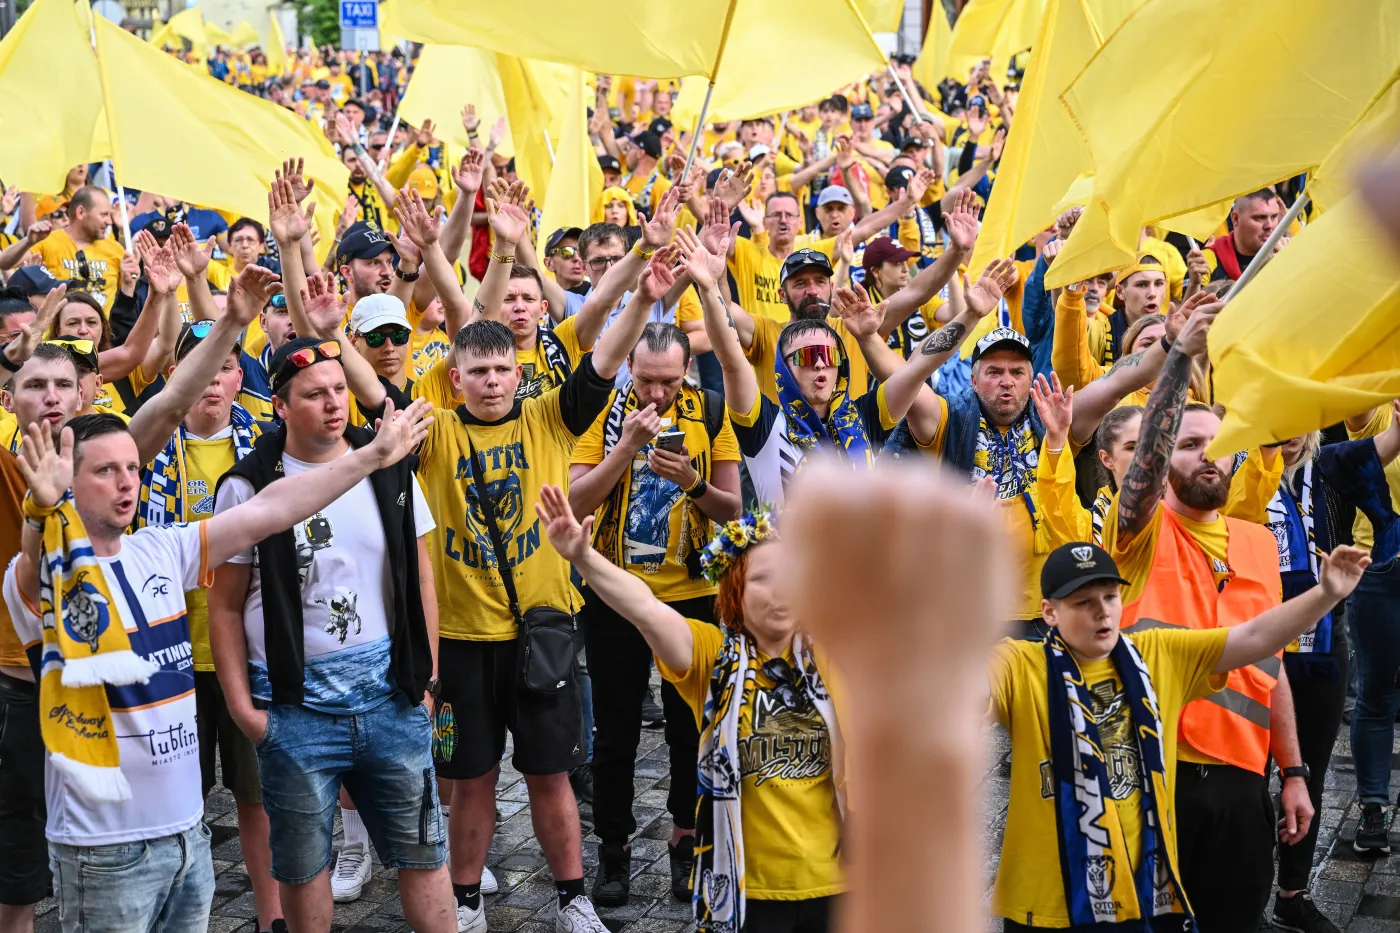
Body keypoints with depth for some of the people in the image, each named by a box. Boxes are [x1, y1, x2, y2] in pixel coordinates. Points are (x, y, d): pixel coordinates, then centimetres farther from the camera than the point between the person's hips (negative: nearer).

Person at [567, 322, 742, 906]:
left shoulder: (710, 414, -3)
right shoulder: (605, 413, -6)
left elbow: (732, 509, -3)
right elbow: (576, 502, -14)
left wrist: (693, 483, -22)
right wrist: (628, 444, -23)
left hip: (690, 594, 1)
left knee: (690, 725, 11)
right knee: (615, 729, 8)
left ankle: (686, 838, 28)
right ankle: (614, 848, 21)